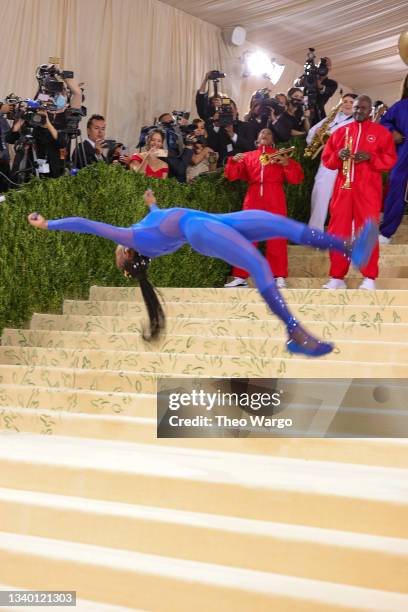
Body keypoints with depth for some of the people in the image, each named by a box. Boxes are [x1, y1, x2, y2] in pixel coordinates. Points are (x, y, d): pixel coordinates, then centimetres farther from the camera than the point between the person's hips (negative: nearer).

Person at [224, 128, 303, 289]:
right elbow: (232, 175, 12)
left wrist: (287, 164, -8)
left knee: (276, 239, -5)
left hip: (275, 201, -1)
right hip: (252, 200, 1)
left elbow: (296, 178, 9)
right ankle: (240, 277, -1)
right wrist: (233, 161, -6)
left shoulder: (280, 155, 18)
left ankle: (279, 278, -4)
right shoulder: (248, 156, 21)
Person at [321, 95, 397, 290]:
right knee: (338, 231, 0)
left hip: (368, 189, -3)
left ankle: (369, 278, -2)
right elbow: (326, 158, 14)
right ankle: (337, 277, 5)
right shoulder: (340, 131, 15)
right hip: (343, 187, 3)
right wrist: (338, 156, -8)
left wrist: (370, 157, -14)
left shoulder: (381, 132, 8)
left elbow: (390, 159, 2)